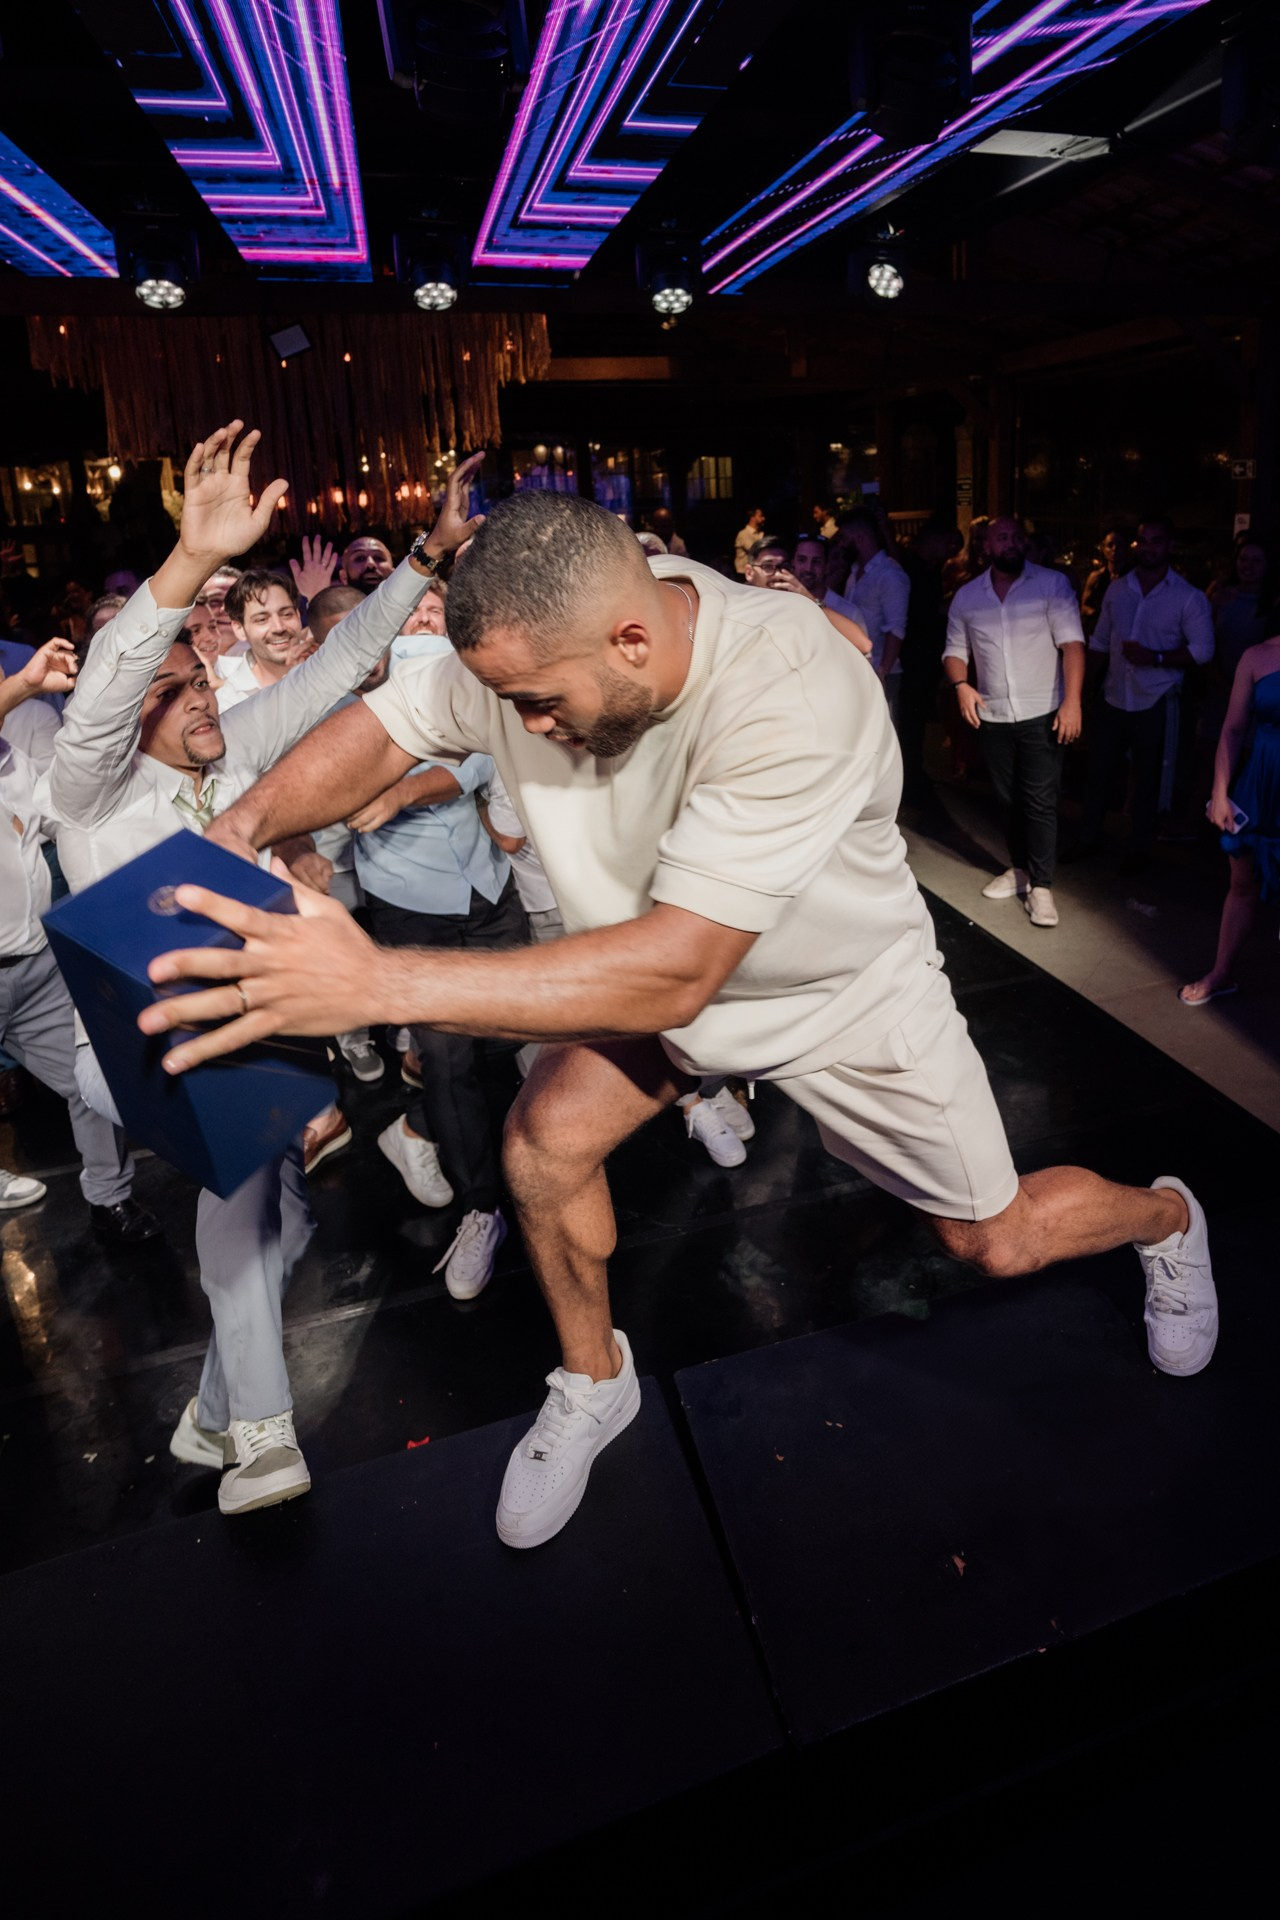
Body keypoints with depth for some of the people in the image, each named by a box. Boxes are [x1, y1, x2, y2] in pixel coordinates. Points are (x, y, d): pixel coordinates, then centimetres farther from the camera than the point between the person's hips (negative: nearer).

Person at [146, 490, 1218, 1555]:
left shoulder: (792, 696, -41)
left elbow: (674, 970, -47)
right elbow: (378, 732, -13)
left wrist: (378, 982, -54)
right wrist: (251, 817, -34)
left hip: (845, 987, -4)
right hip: (665, 962, 5)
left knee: (998, 1243, 7)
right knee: (545, 1139, -13)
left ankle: (1165, 1218, 45)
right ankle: (594, 1385, 18)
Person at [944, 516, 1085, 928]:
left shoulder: (1052, 584, -6)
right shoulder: (967, 596, 6)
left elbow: (1072, 643, -12)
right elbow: (955, 651, 10)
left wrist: (1072, 700, -22)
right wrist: (961, 685, -10)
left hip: (1042, 713, -4)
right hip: (992, 715, 4)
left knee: (1040, 801, -5)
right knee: (1008, 799, 14)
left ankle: (1041, 885, 3)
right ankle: (1019, 868, 30)